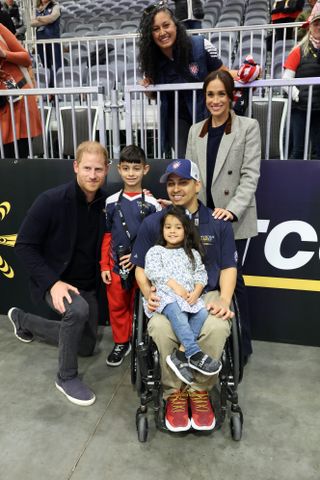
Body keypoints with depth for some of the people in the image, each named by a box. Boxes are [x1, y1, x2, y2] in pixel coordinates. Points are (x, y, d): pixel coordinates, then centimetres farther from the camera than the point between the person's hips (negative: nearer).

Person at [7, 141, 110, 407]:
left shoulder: (106, 203, -8)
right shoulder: (51, 200, -22)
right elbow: (24, 245, -18)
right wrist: (52, 282, -26)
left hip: (88, 284, 6)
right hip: (55, 280, -6)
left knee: (86, 347, 16)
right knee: (78, 310, -38)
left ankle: (22, 319, 37)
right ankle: (67, 377, -10)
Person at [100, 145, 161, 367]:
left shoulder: (151, 204, -5)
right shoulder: (111, 202, 1)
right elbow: (107, 236, 5)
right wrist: (104, 266, 2)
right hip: (116, 265, 2)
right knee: (117, 306, 10)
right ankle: (121, 343, 27)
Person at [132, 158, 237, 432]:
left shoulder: (219, 223, 8)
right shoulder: (152, 223, 7)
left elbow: (228, 267, 8)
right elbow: (141, 267, 9)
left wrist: (224, 300, -10)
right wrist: (149, 294, -11)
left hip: (206, 295, 0)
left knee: (217, 328, -33)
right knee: (160, 328, -34)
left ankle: (200, 390, -5)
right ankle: (174, 393, -6)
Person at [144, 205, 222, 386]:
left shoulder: (192, 253, 25)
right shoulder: (155, 251, 15)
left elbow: (201, 274, 13)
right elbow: (154, 272, -2)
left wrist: (196, 292, -8)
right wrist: (175, 285, -14)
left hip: (190, 295, 4)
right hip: (166, 294, -3)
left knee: (202, 313, -28)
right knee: (177, 313, -36)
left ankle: (180, 354, -27)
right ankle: (194, 354, -33)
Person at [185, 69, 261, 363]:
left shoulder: (248, 127, -1)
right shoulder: (196, 131, 12)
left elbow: (251, 175, -8)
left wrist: (232, 209, -20)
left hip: (234, 219, -4)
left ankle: (242, 345, 17)